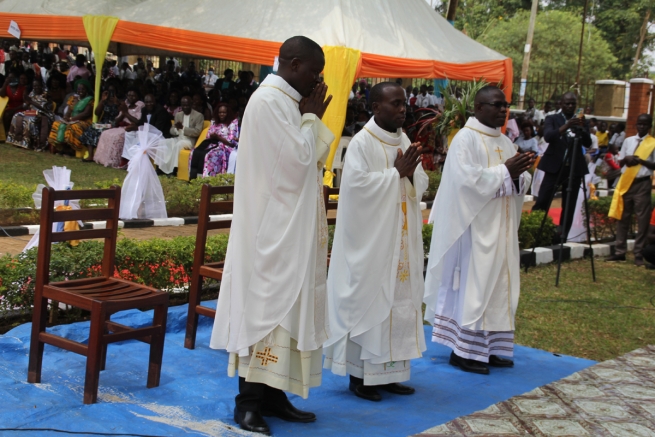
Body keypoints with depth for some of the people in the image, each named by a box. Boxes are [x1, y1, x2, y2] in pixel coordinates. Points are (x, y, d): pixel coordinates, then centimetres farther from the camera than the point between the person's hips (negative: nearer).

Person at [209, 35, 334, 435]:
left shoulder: (288, 101, 14)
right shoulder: (270, 100, -15)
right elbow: (299, 159, -18)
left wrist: (313, 119, 8)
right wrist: (310, 118, -9)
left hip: (291, 226, 10)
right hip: (272, 227, -10)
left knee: (285, 304, 11)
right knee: (266, 304, -6)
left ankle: (272, 391, 18)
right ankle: (248, 400, 3)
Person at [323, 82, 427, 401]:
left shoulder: (405, 141, 11)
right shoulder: (362, 143, -10)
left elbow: (421, 184, 11)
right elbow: (357, 183, -21)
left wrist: (411, 172, -11)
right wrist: (396, 173, -15)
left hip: (401, 241, 7)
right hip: (371, 240, -7)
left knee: (400, 301, 9)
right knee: (367, 302, -2)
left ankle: (388, 372, 19)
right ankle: (361, 375, 8)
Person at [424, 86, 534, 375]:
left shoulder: (505, 142, 14)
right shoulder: (466, 138, -9)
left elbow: (519, 184, 13)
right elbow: (467, 178, -20)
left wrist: (520, 172, -9)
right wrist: (505, 171, -18)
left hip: (501, 228, 8)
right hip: (475, 227, -8)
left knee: (498, 284, 10)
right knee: (472, 285, -5)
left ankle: (489, 348, 18)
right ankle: (464, 351, 3)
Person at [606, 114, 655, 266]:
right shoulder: (628, 141, 11)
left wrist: (640, 160, -17)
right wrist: (626, 159, -8)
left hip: (642, 184, -4)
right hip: (626, 182, 4)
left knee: (642, 220, -2)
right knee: (622, 218, 7)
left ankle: (639, 254, 3)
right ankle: (620, 252, 14)